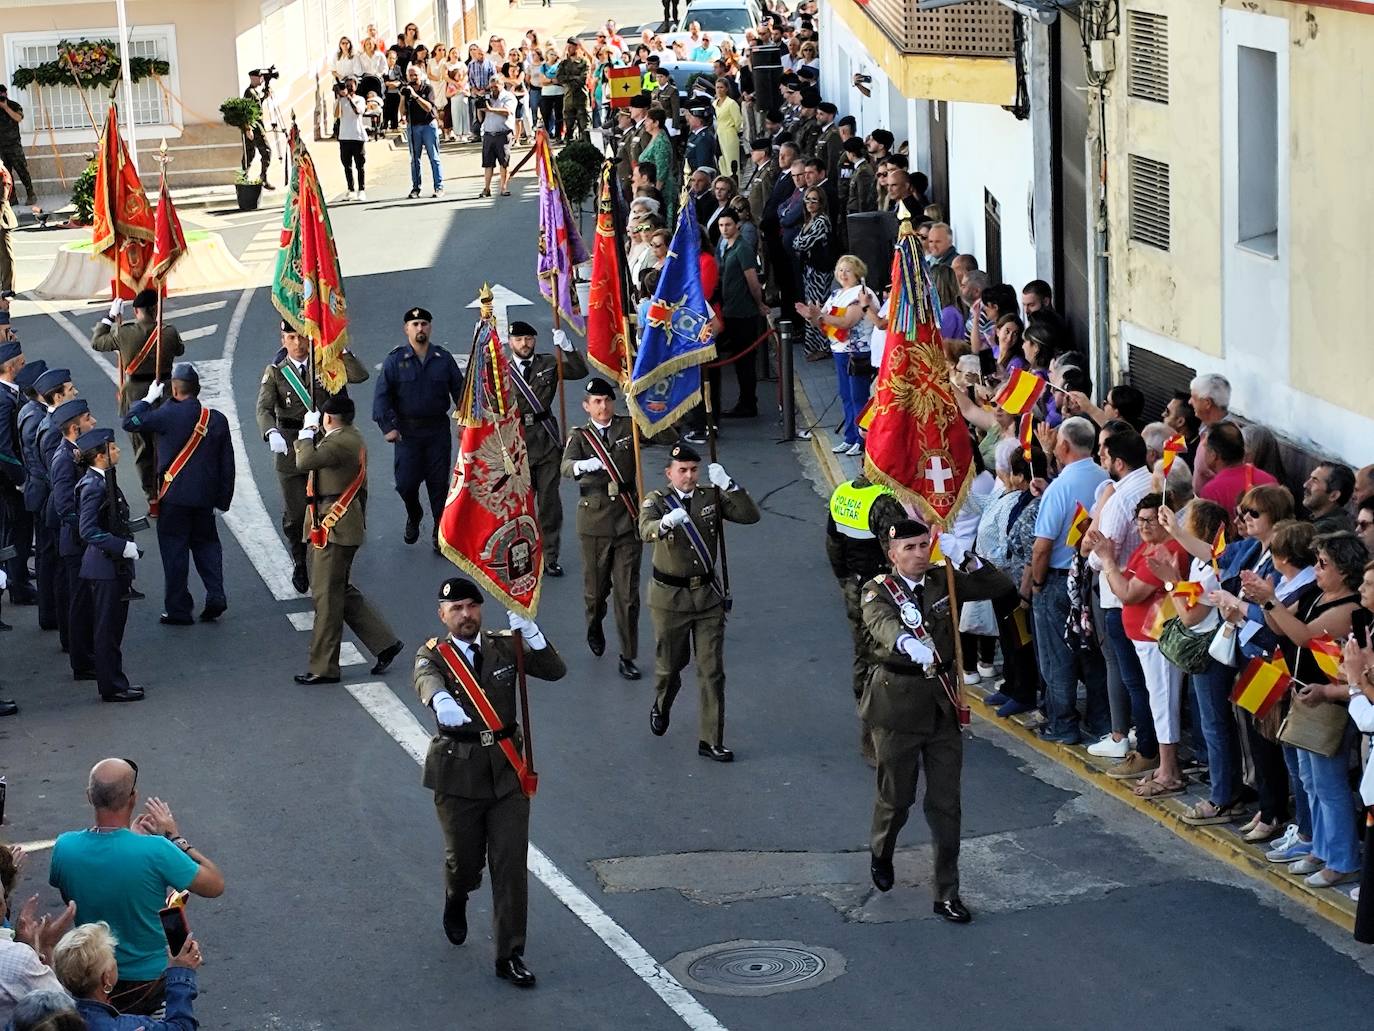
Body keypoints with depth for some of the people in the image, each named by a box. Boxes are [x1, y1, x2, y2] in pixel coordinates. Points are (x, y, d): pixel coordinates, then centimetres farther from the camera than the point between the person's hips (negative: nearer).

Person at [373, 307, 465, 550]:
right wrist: (387, 426, -14)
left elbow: (459, 390, 8)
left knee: (439, 483, 2)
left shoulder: (443, 359, 3)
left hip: (438, 429, 1)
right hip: (407, 431, -1)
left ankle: (440, 532, 14)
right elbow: (382, 395, -5)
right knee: (406, 482, -2)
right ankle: (413, 516, 29)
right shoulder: (395, 360, -2)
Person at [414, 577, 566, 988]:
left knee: (511, 864, -1)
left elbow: (555, 671, -8)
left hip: (507, 769, 2)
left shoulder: (505, 646, 3)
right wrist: (441, 701, -55)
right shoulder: (433, 655, -6)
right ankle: (456, 900, 47)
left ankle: (510, 956, 8)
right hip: (458, 772, -2)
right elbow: (427, 681, -30)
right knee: (465, 860, 10)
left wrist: (529, 631, -24)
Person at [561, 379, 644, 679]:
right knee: (596, 588, 11)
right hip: (595, 522, 0)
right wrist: (586, 465, -43)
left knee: (628, 593, -1)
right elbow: (566, 467, -21)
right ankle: (595, 629, 44)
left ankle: (627, 658, 6)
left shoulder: (629, 427, 3)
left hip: (628, 520, 0)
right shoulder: (580, 436, 0)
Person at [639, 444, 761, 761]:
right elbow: (646, 532, -32)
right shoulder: (657, 500, -10)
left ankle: (711, 740, 8)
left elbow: (751, 516, -13)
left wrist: (727, 485, -25)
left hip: (708, 594, 2)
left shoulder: (711, 497, -1)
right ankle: (661, 708, 46)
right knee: (670, 664, 13)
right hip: (669, 596, -2)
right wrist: (666, 522, -54)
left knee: (712, 671, 1)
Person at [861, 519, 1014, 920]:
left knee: (946, 803, 4)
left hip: (942, 702, 3)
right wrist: (907, 642, -54)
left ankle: (947, 895, 11)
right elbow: (883, 623, -32)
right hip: (898, 703, -3)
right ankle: (881, 856, 44)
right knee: (896, 797, 11)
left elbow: (1000, 586, 0)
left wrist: (965, 558, -16)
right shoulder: (878, 591, -9)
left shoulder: (943, 583, 4)